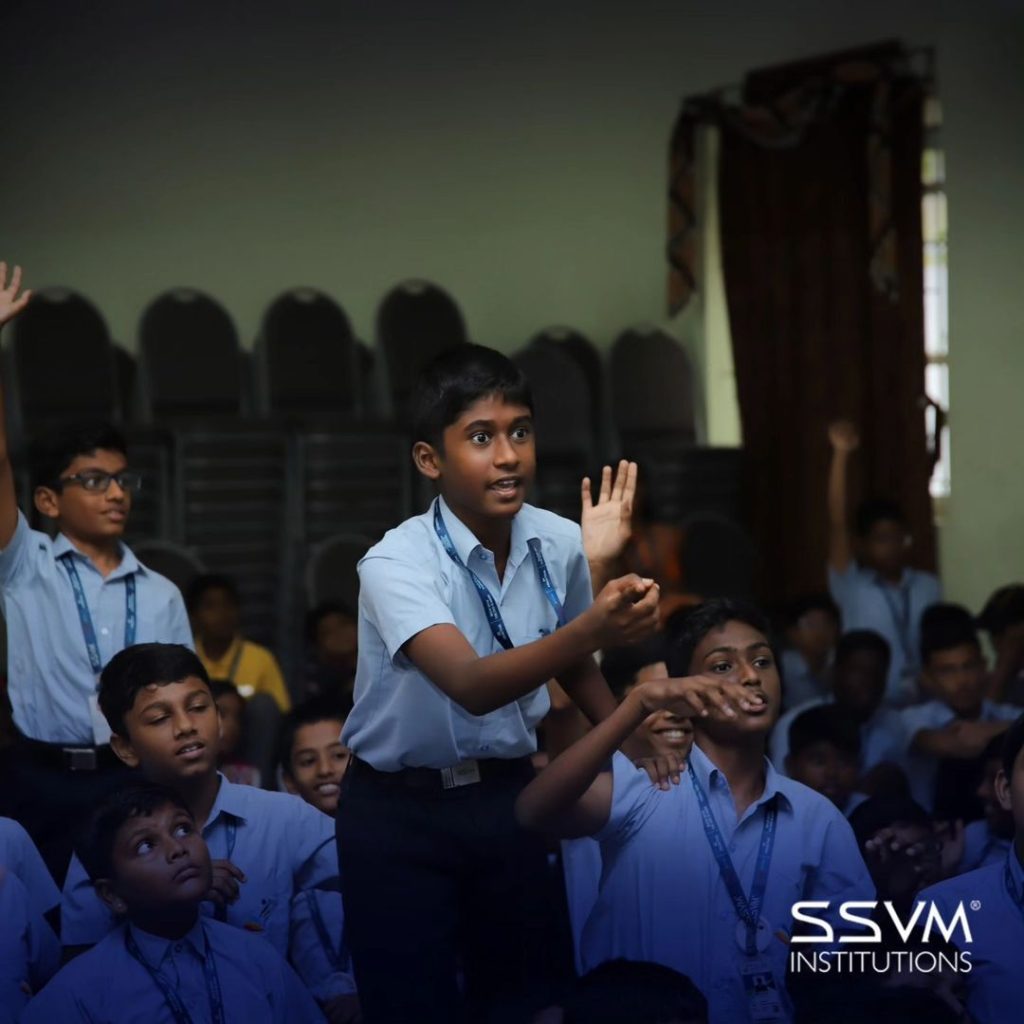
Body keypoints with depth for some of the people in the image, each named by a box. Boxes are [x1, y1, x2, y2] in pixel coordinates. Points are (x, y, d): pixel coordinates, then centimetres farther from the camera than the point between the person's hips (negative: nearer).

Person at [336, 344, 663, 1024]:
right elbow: (472, 687, -39)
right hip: (399, 809, -4)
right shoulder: (396, 563, -23)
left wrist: (640, 751, 5)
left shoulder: (560, 543, -7)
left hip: (508, 795, 4)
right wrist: (592, 627, -52)